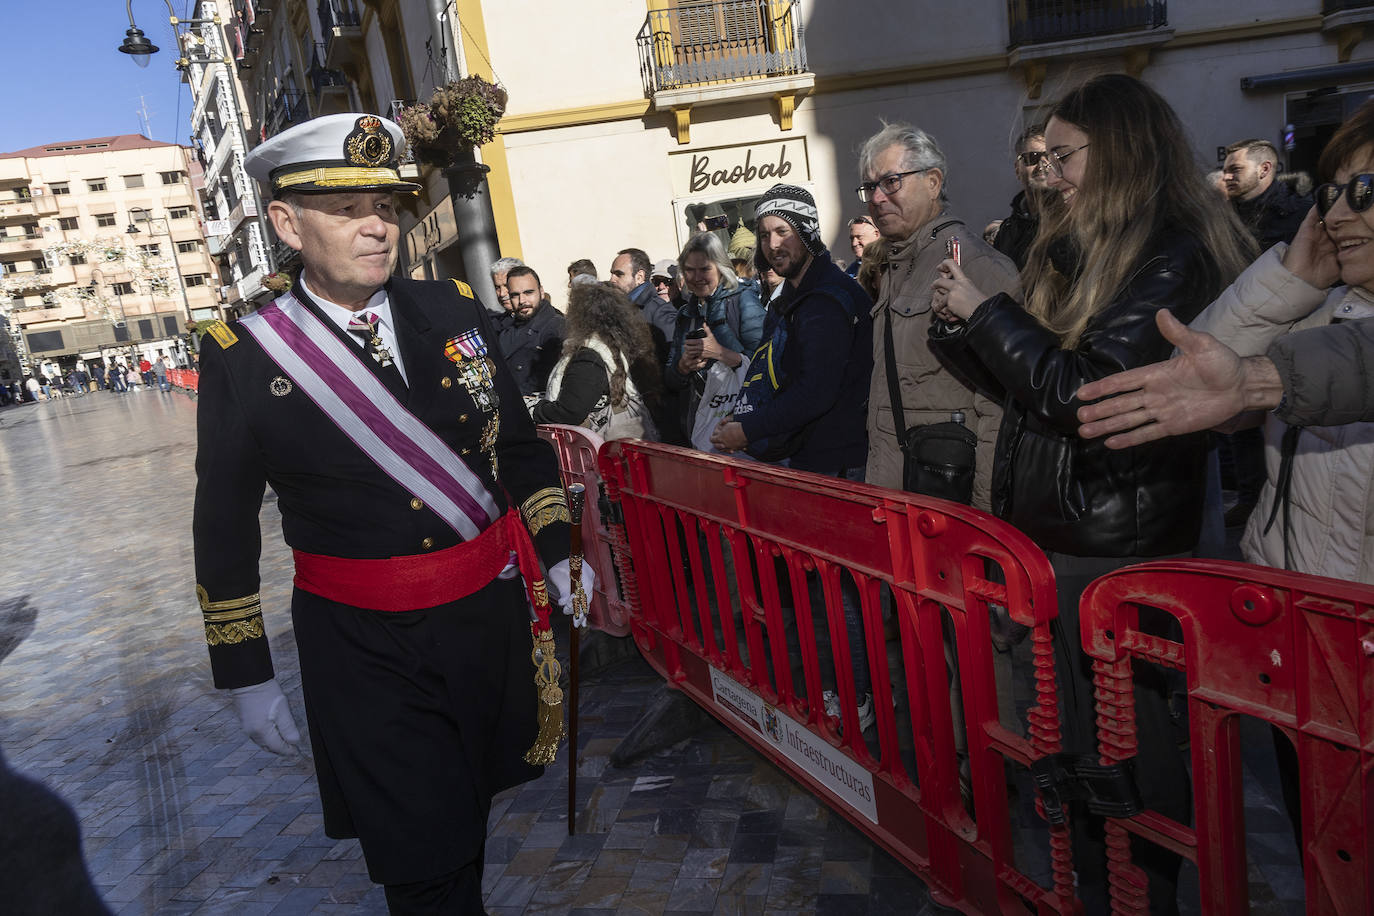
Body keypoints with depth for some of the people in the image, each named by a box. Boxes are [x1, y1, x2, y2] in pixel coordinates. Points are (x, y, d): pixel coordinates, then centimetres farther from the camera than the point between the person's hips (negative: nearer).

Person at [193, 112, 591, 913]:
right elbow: (225, 529, -2)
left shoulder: (455, 311, 0)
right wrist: (245, 673, 1)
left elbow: (518, 441, 9)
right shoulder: (243, 354, -9)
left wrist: (556, 548, 7)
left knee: (470, 809, 25)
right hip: (366, 645, -3)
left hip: (491, 609, 4)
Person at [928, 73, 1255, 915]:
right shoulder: (1084, 251, 12)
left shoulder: (1175, 256, -14)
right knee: (1083, 725, 18)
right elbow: (1027, 383, 14)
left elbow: (1088, 393, -22)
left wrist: (987, 313, -14)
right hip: (1060, 529, 8)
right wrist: (964, 323, 1)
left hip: (1118, 544, -8)